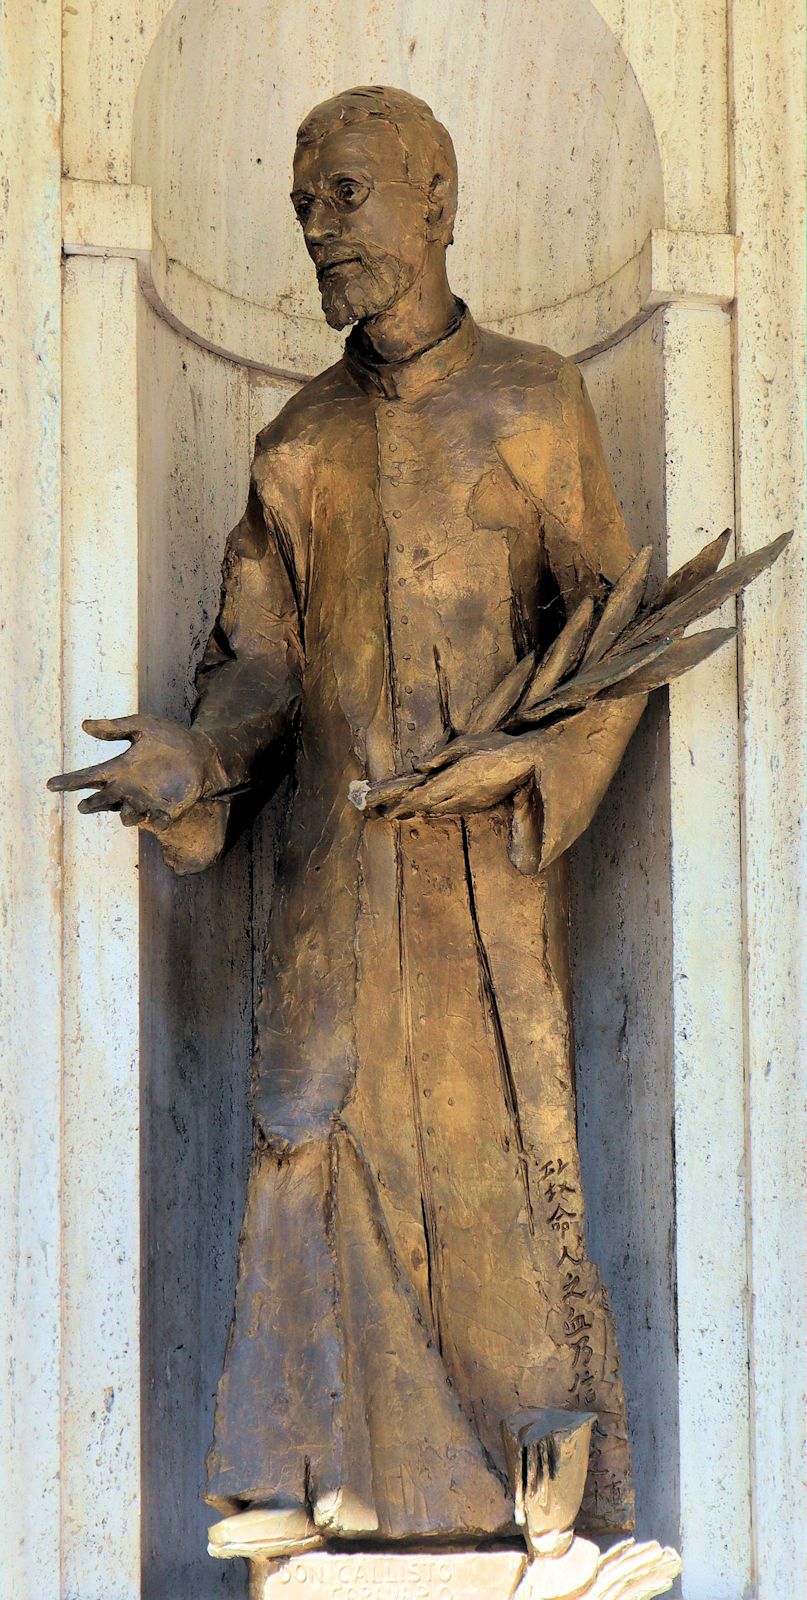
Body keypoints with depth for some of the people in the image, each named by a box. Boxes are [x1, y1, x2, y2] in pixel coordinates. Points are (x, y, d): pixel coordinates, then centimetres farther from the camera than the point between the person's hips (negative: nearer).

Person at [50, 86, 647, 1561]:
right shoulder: (298, 447, 14)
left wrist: (516, 757, -12)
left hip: (484, 855, -3)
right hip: (333, 864, 3)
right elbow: (262, 664, 11)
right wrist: (188, 762, -9)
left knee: (499, 1149, -4)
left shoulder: (533, 405, 4)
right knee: (314, 1135, -4)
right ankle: (323, 1476, 0)